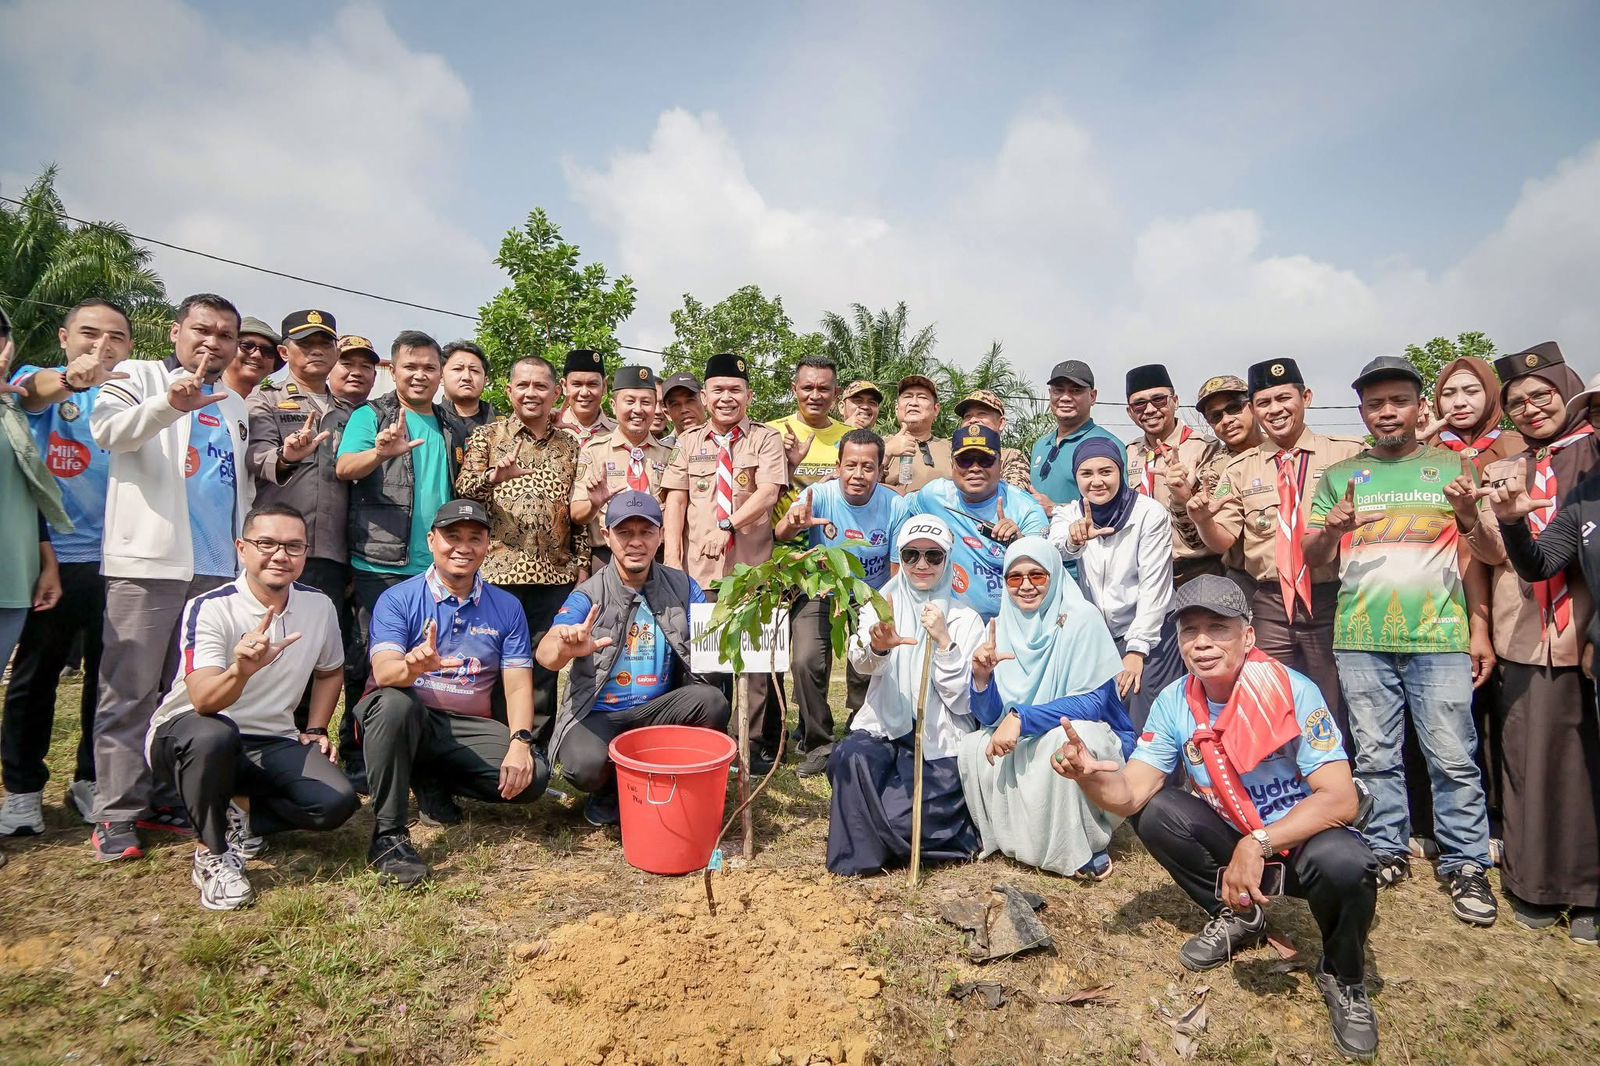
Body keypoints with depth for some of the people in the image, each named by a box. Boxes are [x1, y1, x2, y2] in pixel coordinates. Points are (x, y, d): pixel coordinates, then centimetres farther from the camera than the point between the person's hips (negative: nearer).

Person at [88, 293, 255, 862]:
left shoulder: (235, 406, 20)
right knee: (130, 689, -3)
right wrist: (170, 403, -34)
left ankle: (167, 798, 20)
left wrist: (245, 550, 17)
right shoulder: (138, 375, 5)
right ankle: (117, 813, 5)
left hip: (216, 566, 5)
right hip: (148, 559, -5)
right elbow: (108, 429, -16)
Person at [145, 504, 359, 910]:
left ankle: (240, 814, 9)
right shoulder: (210, 608, -19)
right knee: (215, 736, -39)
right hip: (189, 735, -3)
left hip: (272, 742, 4)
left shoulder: (319, 606, -5)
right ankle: (212, 855, -14)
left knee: (338, 802, -19)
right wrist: (240, 671, -53)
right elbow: (204, 701, -33)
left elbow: (330, 671, 16)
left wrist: (316, 730, 5)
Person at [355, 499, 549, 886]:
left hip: (468, 728, 3)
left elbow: (518, 686, 0)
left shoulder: (506, 607, 5)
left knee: (532, 777, -21)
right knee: (393, 702, -36)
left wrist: (520, 741, -19)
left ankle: (436, 781, 9)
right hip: (408, 718, -2)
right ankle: (388, 835, -21)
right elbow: (384, 672, -19)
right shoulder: (398, 599, -3)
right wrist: (413, 666, -44)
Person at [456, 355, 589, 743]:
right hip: (498, 570, -2)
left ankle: (539, 748, 19)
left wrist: (582, 564, 7)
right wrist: (494, 475, -26)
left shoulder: (570, 445, 12)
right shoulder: (486, 436, 6)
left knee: (546, 667, 7)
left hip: (555, 574, 2)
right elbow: (463, 490, -6)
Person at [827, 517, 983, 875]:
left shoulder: (966, 619, 3)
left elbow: (962, 699, -5)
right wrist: (877, 646, -41)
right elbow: (861, 662, -17)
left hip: (940, 745, -1)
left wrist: (944, 641, -18)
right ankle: (860, 853, -7)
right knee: (851, 757, -32)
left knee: (898, 818, -24)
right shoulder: (881, 606, 6)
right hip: (883, 730, 1)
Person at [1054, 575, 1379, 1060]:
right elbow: (1129, 797, -16)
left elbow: (1341, 800, -27)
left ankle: (1343, 979, -1)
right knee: (1152, 813, -19)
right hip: (1234, 838, 4)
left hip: (1305, 838, -4)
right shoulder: (1173, 703, -12)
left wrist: (1257, 843, -37)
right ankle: (1238, 916, 8)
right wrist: (1089, 775, -39)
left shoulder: (1292, 693, -24)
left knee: (1344, 863, -35)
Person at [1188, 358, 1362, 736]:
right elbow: (1222, 542, 6)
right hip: (1270, 607, 2)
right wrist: (1203, 519, -15)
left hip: (1331, 601, -2)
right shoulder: (1240, 471, 9)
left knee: (1336, 716, 7)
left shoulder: (1348, 454, 2)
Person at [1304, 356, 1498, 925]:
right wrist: (1331, 529, -13)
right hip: (1361, 639, 1)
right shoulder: (1339, 476, 12)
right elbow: (1313, 558, 9)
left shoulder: (1452, 467, 9)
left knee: (1453, 758, -1)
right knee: (1375, 757, 7)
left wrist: (1472, 523, -13)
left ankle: (1465, 864, 12)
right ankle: (1387, 852, 19)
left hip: (1438, 638, -1)